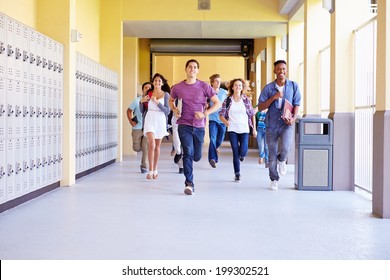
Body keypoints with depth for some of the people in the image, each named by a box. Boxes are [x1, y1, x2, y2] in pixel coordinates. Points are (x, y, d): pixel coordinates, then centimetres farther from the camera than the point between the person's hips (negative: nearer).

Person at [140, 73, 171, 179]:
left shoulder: (166, 95, 1)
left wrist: (157, 103, -17)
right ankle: (150, 170, -10)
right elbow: (142, 110, 9)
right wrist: (142, 101, -11)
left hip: (160, 121, 1)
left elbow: (167, 111, -5)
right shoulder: (148, 94, 3)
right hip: (150, 120, -1)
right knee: (151, 145, -15)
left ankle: (155, 170, 22)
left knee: (157, 146, 10)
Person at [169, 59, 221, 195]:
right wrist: (174, 110, 0)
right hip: (184, 125, -1)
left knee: (197, 156, 10)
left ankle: (184, 159, 46)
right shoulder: (178, 87, 2)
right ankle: (189, 184, -13)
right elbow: (170, 100, 22)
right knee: (188, 153, -16)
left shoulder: (204, 86, -1)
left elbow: (218, 103, 1)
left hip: (199, 126, 1)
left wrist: (205, 113, -13)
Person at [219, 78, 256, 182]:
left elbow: (252, 114, 8)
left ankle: (242, 154, 30)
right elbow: (221, 115, 2)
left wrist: (254, 128, 6)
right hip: (232, 130, 0)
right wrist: (225, 121, -20)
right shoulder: (227, 101, 1)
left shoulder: (246, 100, 2)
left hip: (244, 130, 0)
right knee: (235, 153, -2)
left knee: (243, 152, -10)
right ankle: (237, 175, 8)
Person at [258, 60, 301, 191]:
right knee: (272, 155, 7)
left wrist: (294, 118, -13)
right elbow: (260, 107, -1)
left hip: (286, 124, -1)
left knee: (285, 148, -26)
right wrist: (273, 97, -15)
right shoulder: (268, 88, 1)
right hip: (272, 125, 1)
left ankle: (281, 160, 11)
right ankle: (274, 180, 26)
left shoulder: (293, 86, 3)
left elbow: (296, 104, 5)